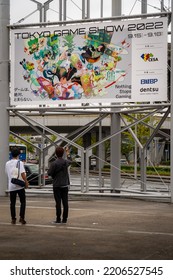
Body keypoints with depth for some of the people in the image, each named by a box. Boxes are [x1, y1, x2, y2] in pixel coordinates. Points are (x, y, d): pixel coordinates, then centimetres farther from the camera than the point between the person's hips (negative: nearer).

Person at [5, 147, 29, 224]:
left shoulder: (7, 163, 5)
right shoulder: (20, 163, -8)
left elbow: (7, 173, 14)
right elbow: (22, 173, -15)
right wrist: (26, 182, -6)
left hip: (11, 186, 3)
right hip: (20, 185, -3)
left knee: (12, 203, 9)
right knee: (23, 202, 6)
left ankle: (13, 219, 10)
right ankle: (21, 217, -3)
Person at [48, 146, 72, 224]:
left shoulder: (54, 163, -14)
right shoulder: (66, 162, 1)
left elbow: (49, 173, -11)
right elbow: (70, 161, 25)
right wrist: (68, 154, 41)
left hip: (57, 185, -4)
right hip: (65, 185, 4)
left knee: (58, 202, -2)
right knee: (65, 202, 5)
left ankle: (58, 219, -2)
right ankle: (64, 219, 8)